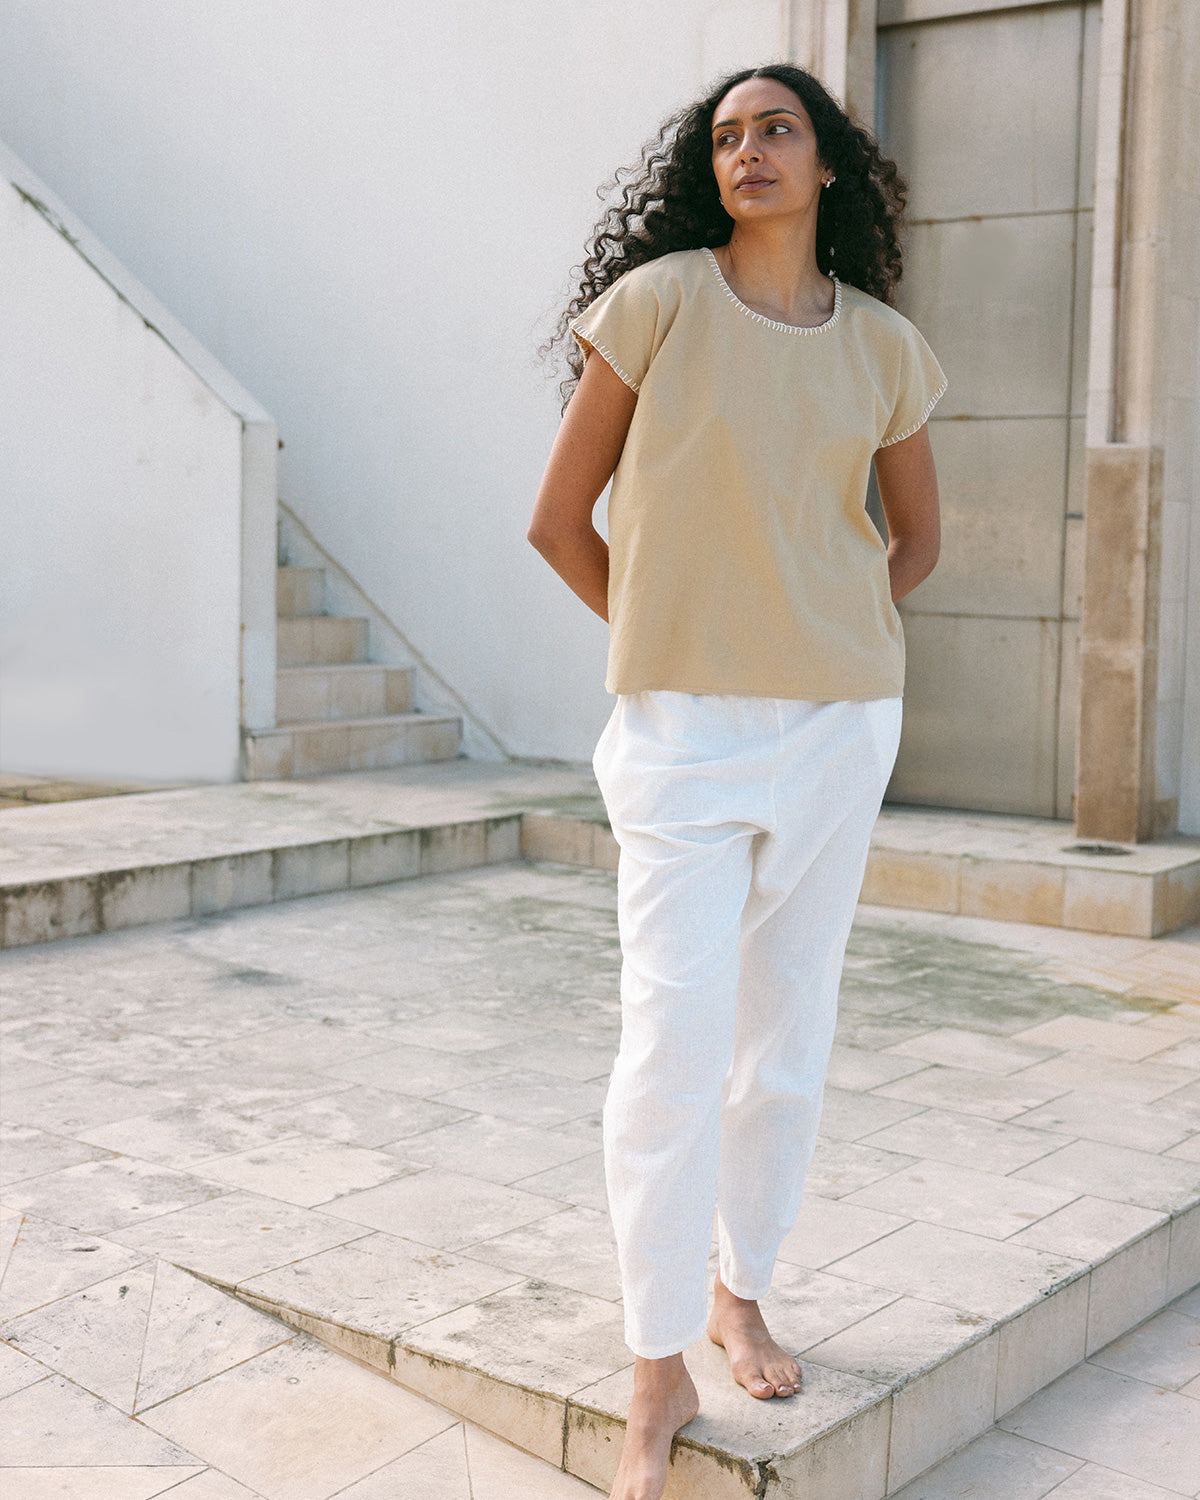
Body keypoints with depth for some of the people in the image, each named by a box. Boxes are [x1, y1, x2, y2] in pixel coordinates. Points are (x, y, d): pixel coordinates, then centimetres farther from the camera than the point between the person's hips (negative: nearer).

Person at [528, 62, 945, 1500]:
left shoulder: (883, 347, 5)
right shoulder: (658, 300, -4)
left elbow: (917, 535, 20)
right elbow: (558, 520, 0)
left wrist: (829, 641, 11)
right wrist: (673, 642, 7)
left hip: (841, 723, 4)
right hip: (684, 732, -3)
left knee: (788, 1030, 11)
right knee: (673, 1042, -8)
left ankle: (739, 1293, 30)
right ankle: (659, 1372, 6)